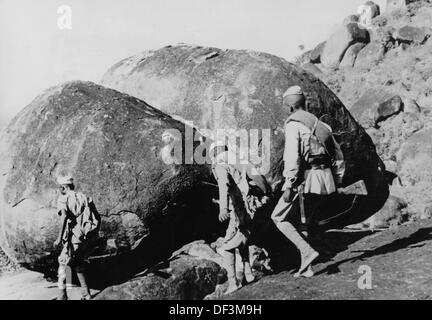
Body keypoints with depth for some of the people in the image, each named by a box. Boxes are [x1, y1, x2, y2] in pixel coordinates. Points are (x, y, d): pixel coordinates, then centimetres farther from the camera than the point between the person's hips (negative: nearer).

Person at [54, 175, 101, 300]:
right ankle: (86, 293, 17)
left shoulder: (63, 198, 3)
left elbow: (65, 216, -16)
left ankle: (62, 294, 9)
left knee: (64, 262, 15)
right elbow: (98, 217, 13)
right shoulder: (84, 197, 18)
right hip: (91, 237, 5)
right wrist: (94, 235, 24)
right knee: (78, 262, 23)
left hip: (76, 237, -5)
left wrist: (59, 238, -15)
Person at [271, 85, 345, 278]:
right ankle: (306, 267, 17)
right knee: (308, 223, 19)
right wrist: (336, 182, 23)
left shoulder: (293, 124, -6)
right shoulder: (321, 125, 18)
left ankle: (307, 252, -6)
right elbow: (338, 155, 19)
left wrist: (289, 185, -19)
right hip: (325, 179, 7)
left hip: (305, 178, -7)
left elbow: (292, 155, -19)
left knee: (279, 218, 8)